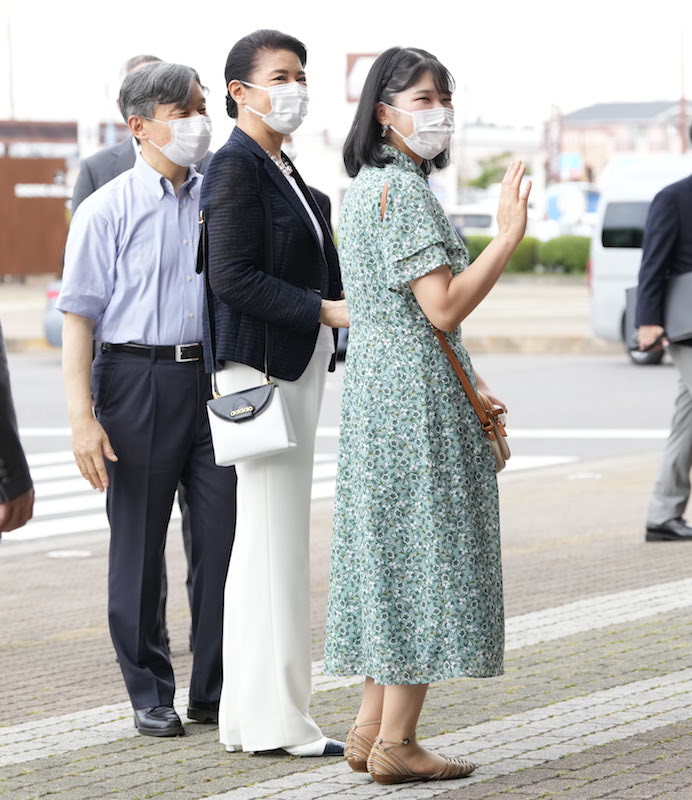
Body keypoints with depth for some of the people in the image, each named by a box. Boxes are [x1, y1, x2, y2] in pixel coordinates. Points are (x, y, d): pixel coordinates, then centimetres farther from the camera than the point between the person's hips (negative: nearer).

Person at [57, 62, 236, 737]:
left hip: (215, 378, 4)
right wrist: (82, 418, -13)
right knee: (139, 545, 5)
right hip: (137, 378, -3)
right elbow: (78, 319, -6)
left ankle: (215, 690, 13)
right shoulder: (106, 211, -3)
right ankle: (150, 695, 16)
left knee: (224, 537, 2)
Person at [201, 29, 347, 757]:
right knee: (275, 540, -7)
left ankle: (251, 711, 16)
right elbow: (232, 278, -19)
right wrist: (325, 310, -19)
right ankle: (276, 719, -3)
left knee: (262, 542, 11)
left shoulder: (283, 171, 17)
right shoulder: (236, 167, -12)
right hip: (262, 368, -10)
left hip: (297, 368, 10)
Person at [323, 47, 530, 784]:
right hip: (419, 397, -10)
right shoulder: (403, 189, -15)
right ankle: (396, 744, -4)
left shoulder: (363, 188, 16)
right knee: (423, 554, -6)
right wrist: (507, 239, -22)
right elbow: (443, 307, -21)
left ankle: (370, 730, 15)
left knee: (389, 554, 12)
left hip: (375, 390, 10)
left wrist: (467, 386, 20)